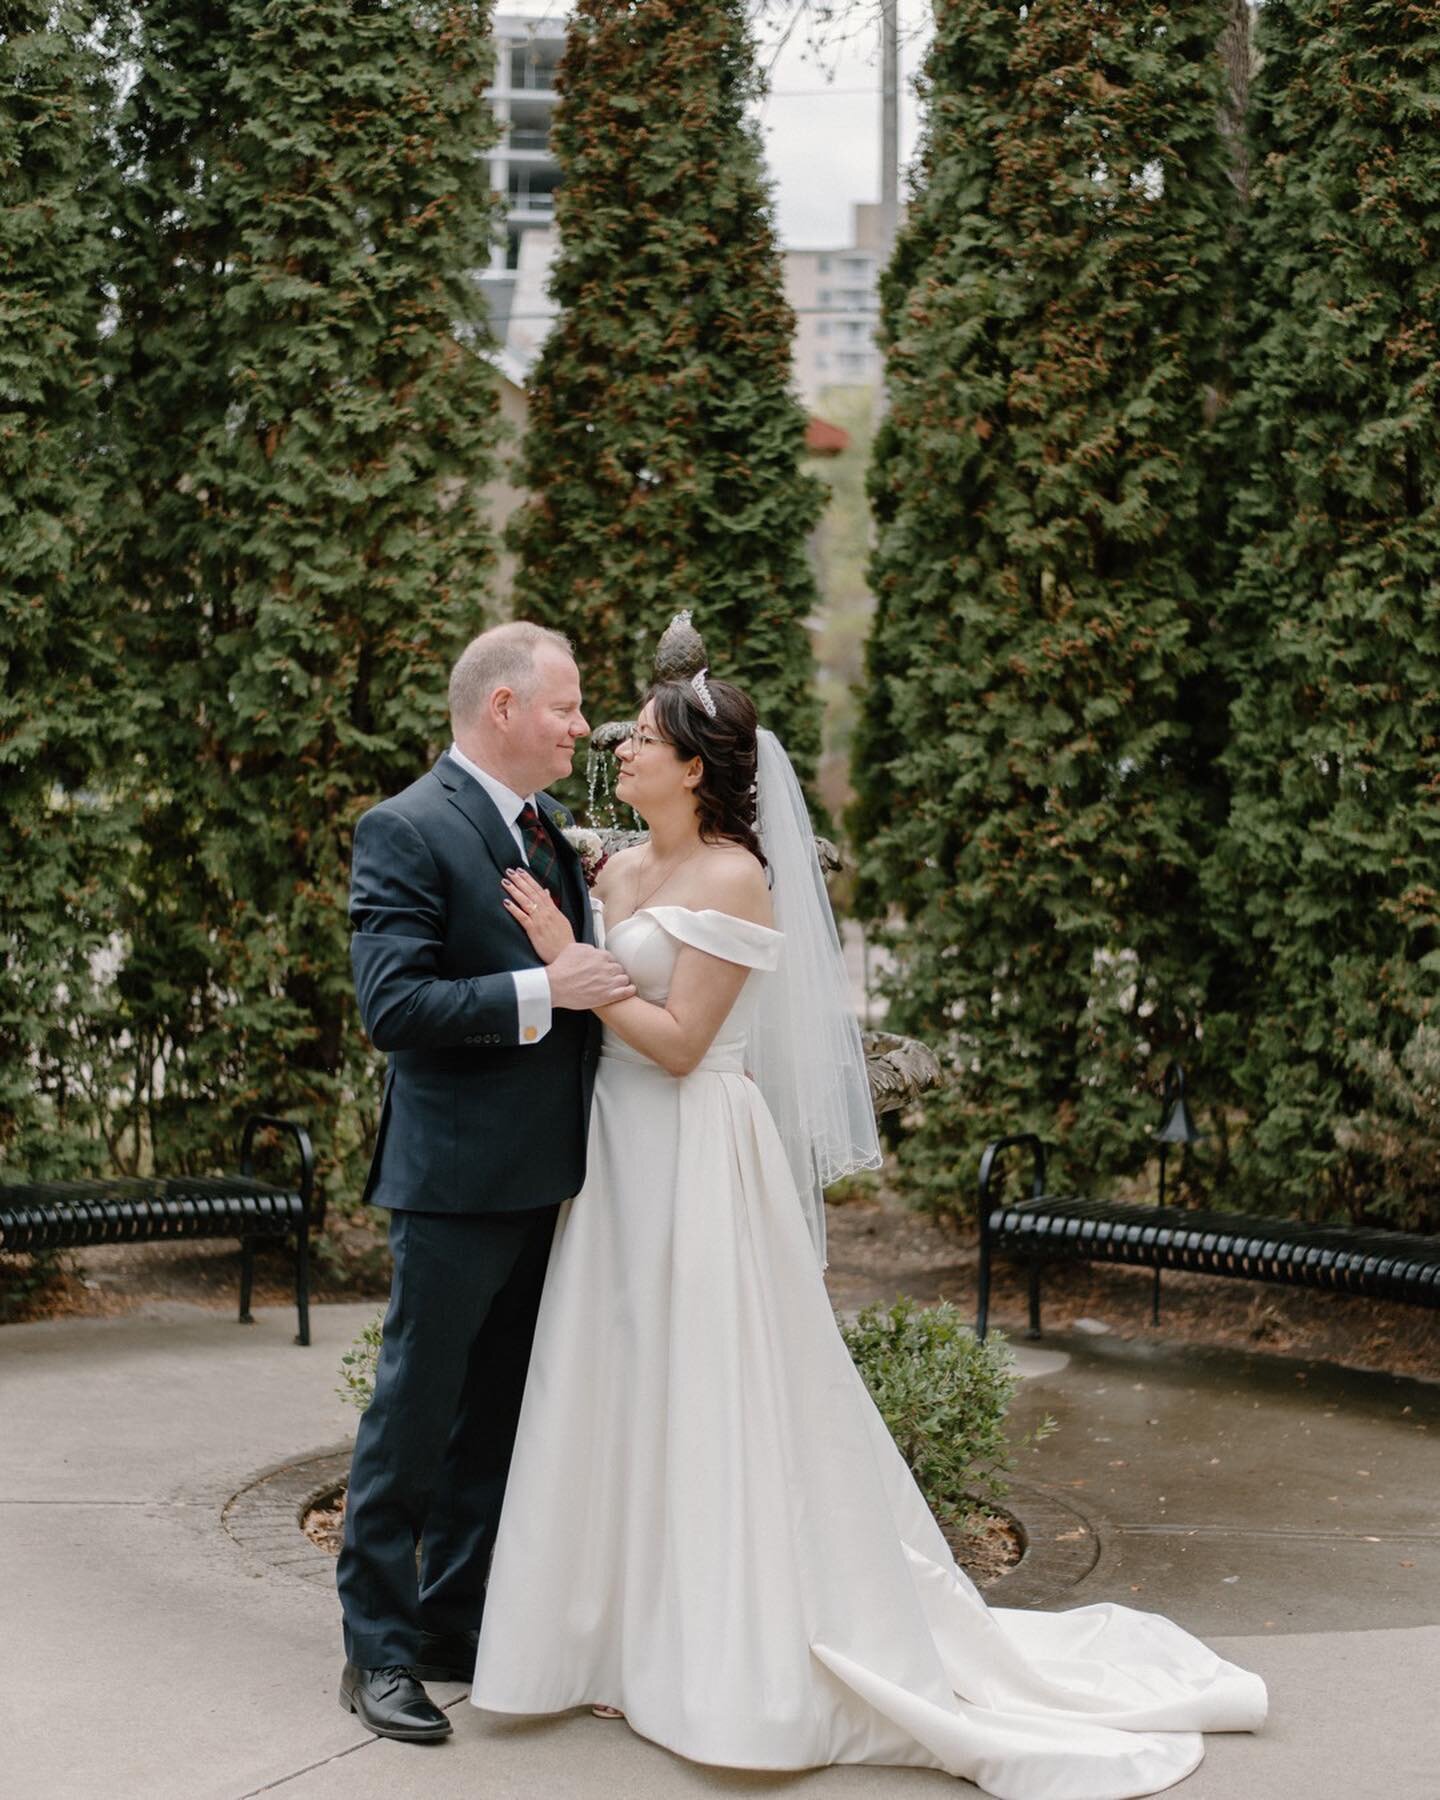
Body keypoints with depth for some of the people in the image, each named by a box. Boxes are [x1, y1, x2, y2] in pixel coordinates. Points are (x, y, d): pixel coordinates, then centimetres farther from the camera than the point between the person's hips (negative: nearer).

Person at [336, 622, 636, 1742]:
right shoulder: (407, 831, -13)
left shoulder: (548, 830, 13)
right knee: (416, 1417, 1)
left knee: (493, 1417, 16)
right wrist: (544, 991, -25)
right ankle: (378, 1651, 12)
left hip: (538, 1176, 8)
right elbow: (391, 1006, -22)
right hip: (457, 1176, -8)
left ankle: (456, 1622, 29)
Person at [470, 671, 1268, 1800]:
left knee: (708, 1404, -1)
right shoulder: (621, 872, 12)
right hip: (619, 1156, 8)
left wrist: (569, 957, -16)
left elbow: (677, 1039, -17)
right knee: (624, 1401, 12)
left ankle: (736, 1667, 10)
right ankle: (636, 1641, 23)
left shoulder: (733, 879, -12)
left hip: (696, 1161, -8)